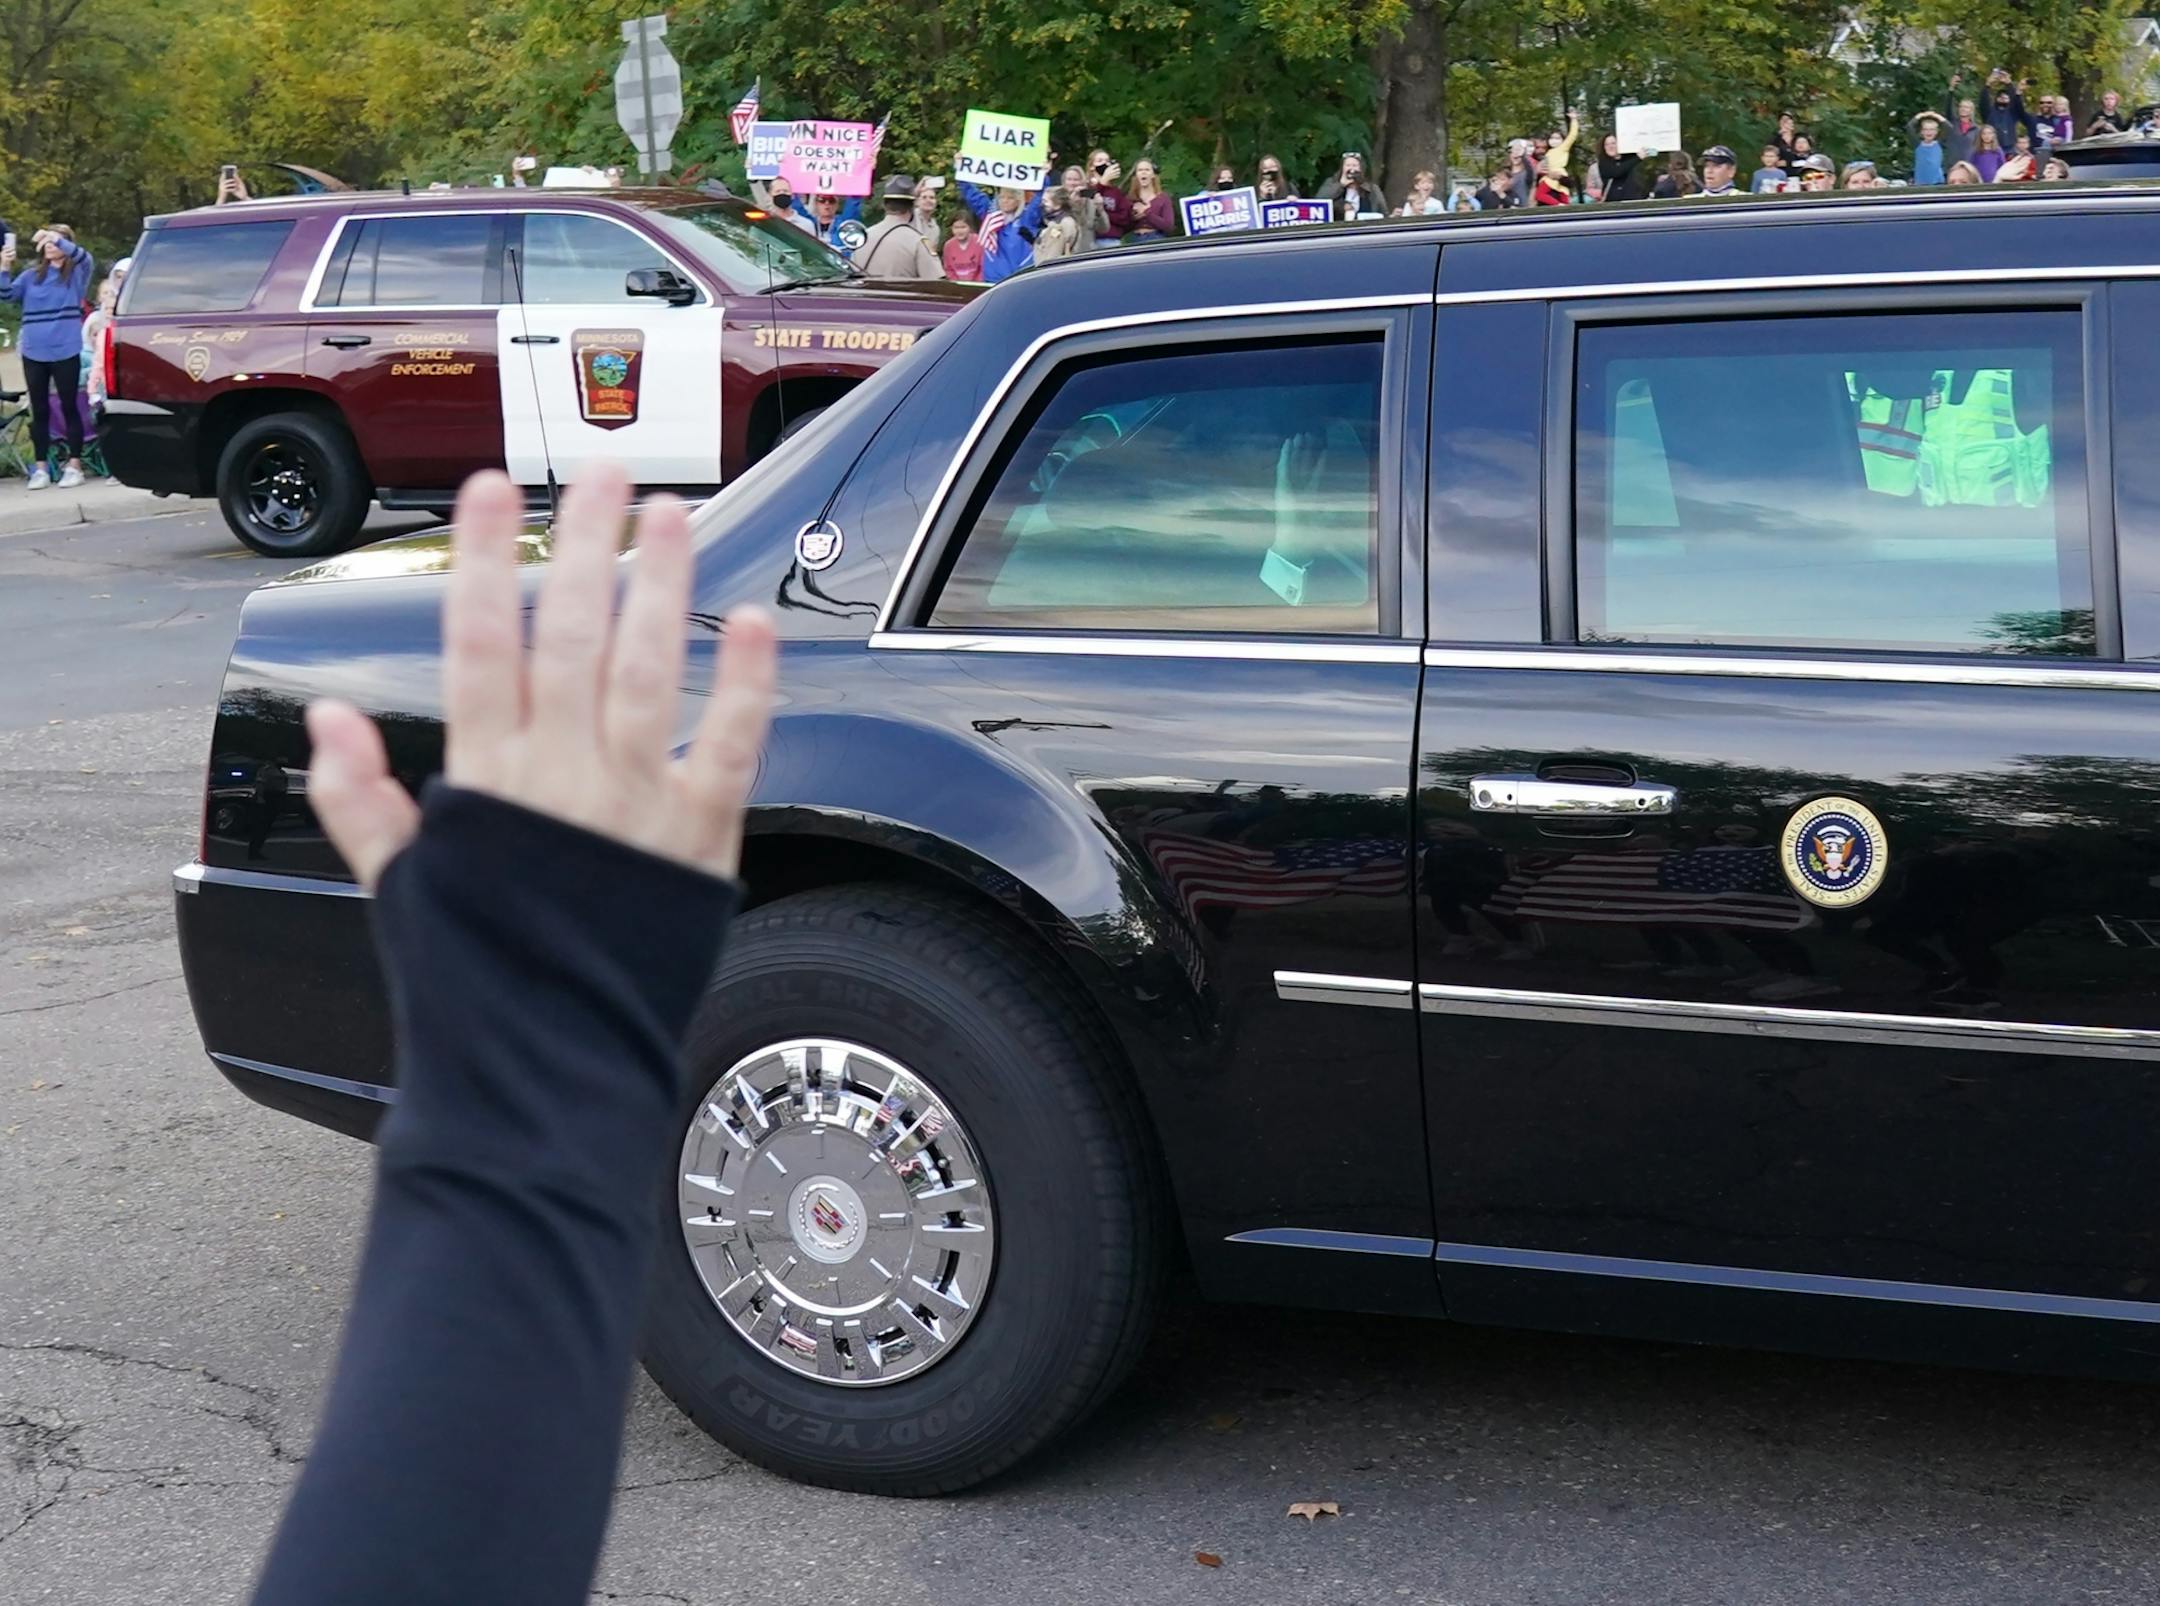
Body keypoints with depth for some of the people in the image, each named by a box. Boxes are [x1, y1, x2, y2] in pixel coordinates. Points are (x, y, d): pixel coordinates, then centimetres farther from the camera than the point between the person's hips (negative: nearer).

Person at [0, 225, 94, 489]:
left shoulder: (76, 274, 3)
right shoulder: (31, 276, 12)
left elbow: (85, 258, -18)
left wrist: (58, 239, -32)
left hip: (65, 353, -3)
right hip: (34, 353, 3)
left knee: (69, 408, 2)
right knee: (40, 410, 6)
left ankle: (74, 466, 8)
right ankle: (41, 467, 10)